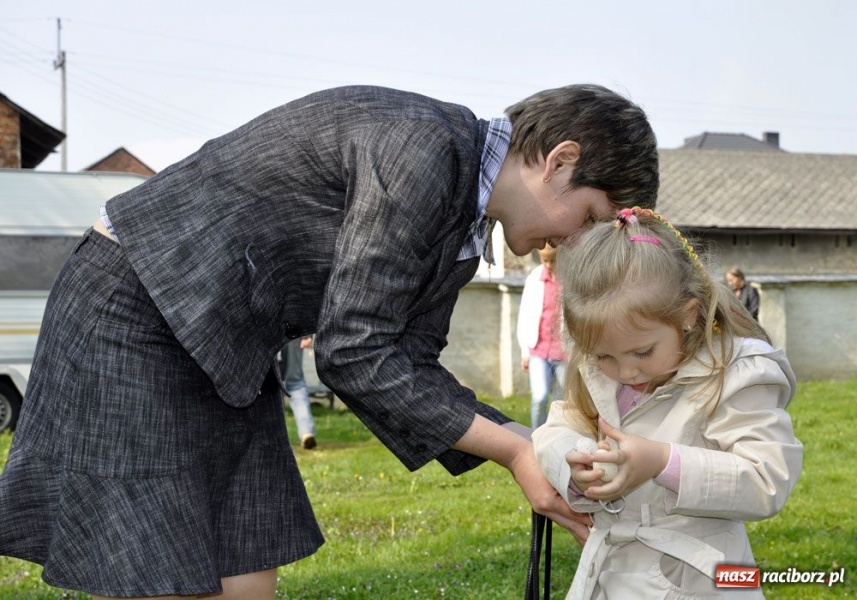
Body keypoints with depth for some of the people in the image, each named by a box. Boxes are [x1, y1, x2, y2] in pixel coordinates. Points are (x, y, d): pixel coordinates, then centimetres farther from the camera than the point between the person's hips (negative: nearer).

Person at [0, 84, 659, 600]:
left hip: (228, 357, 9)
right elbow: (352, 354, -23)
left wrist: (531, 447, -1)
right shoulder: (423, 145, -23)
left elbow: (407, 364, 9)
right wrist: (512, 450, -17)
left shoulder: (465, 227, 7)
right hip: (130, 317, -9)